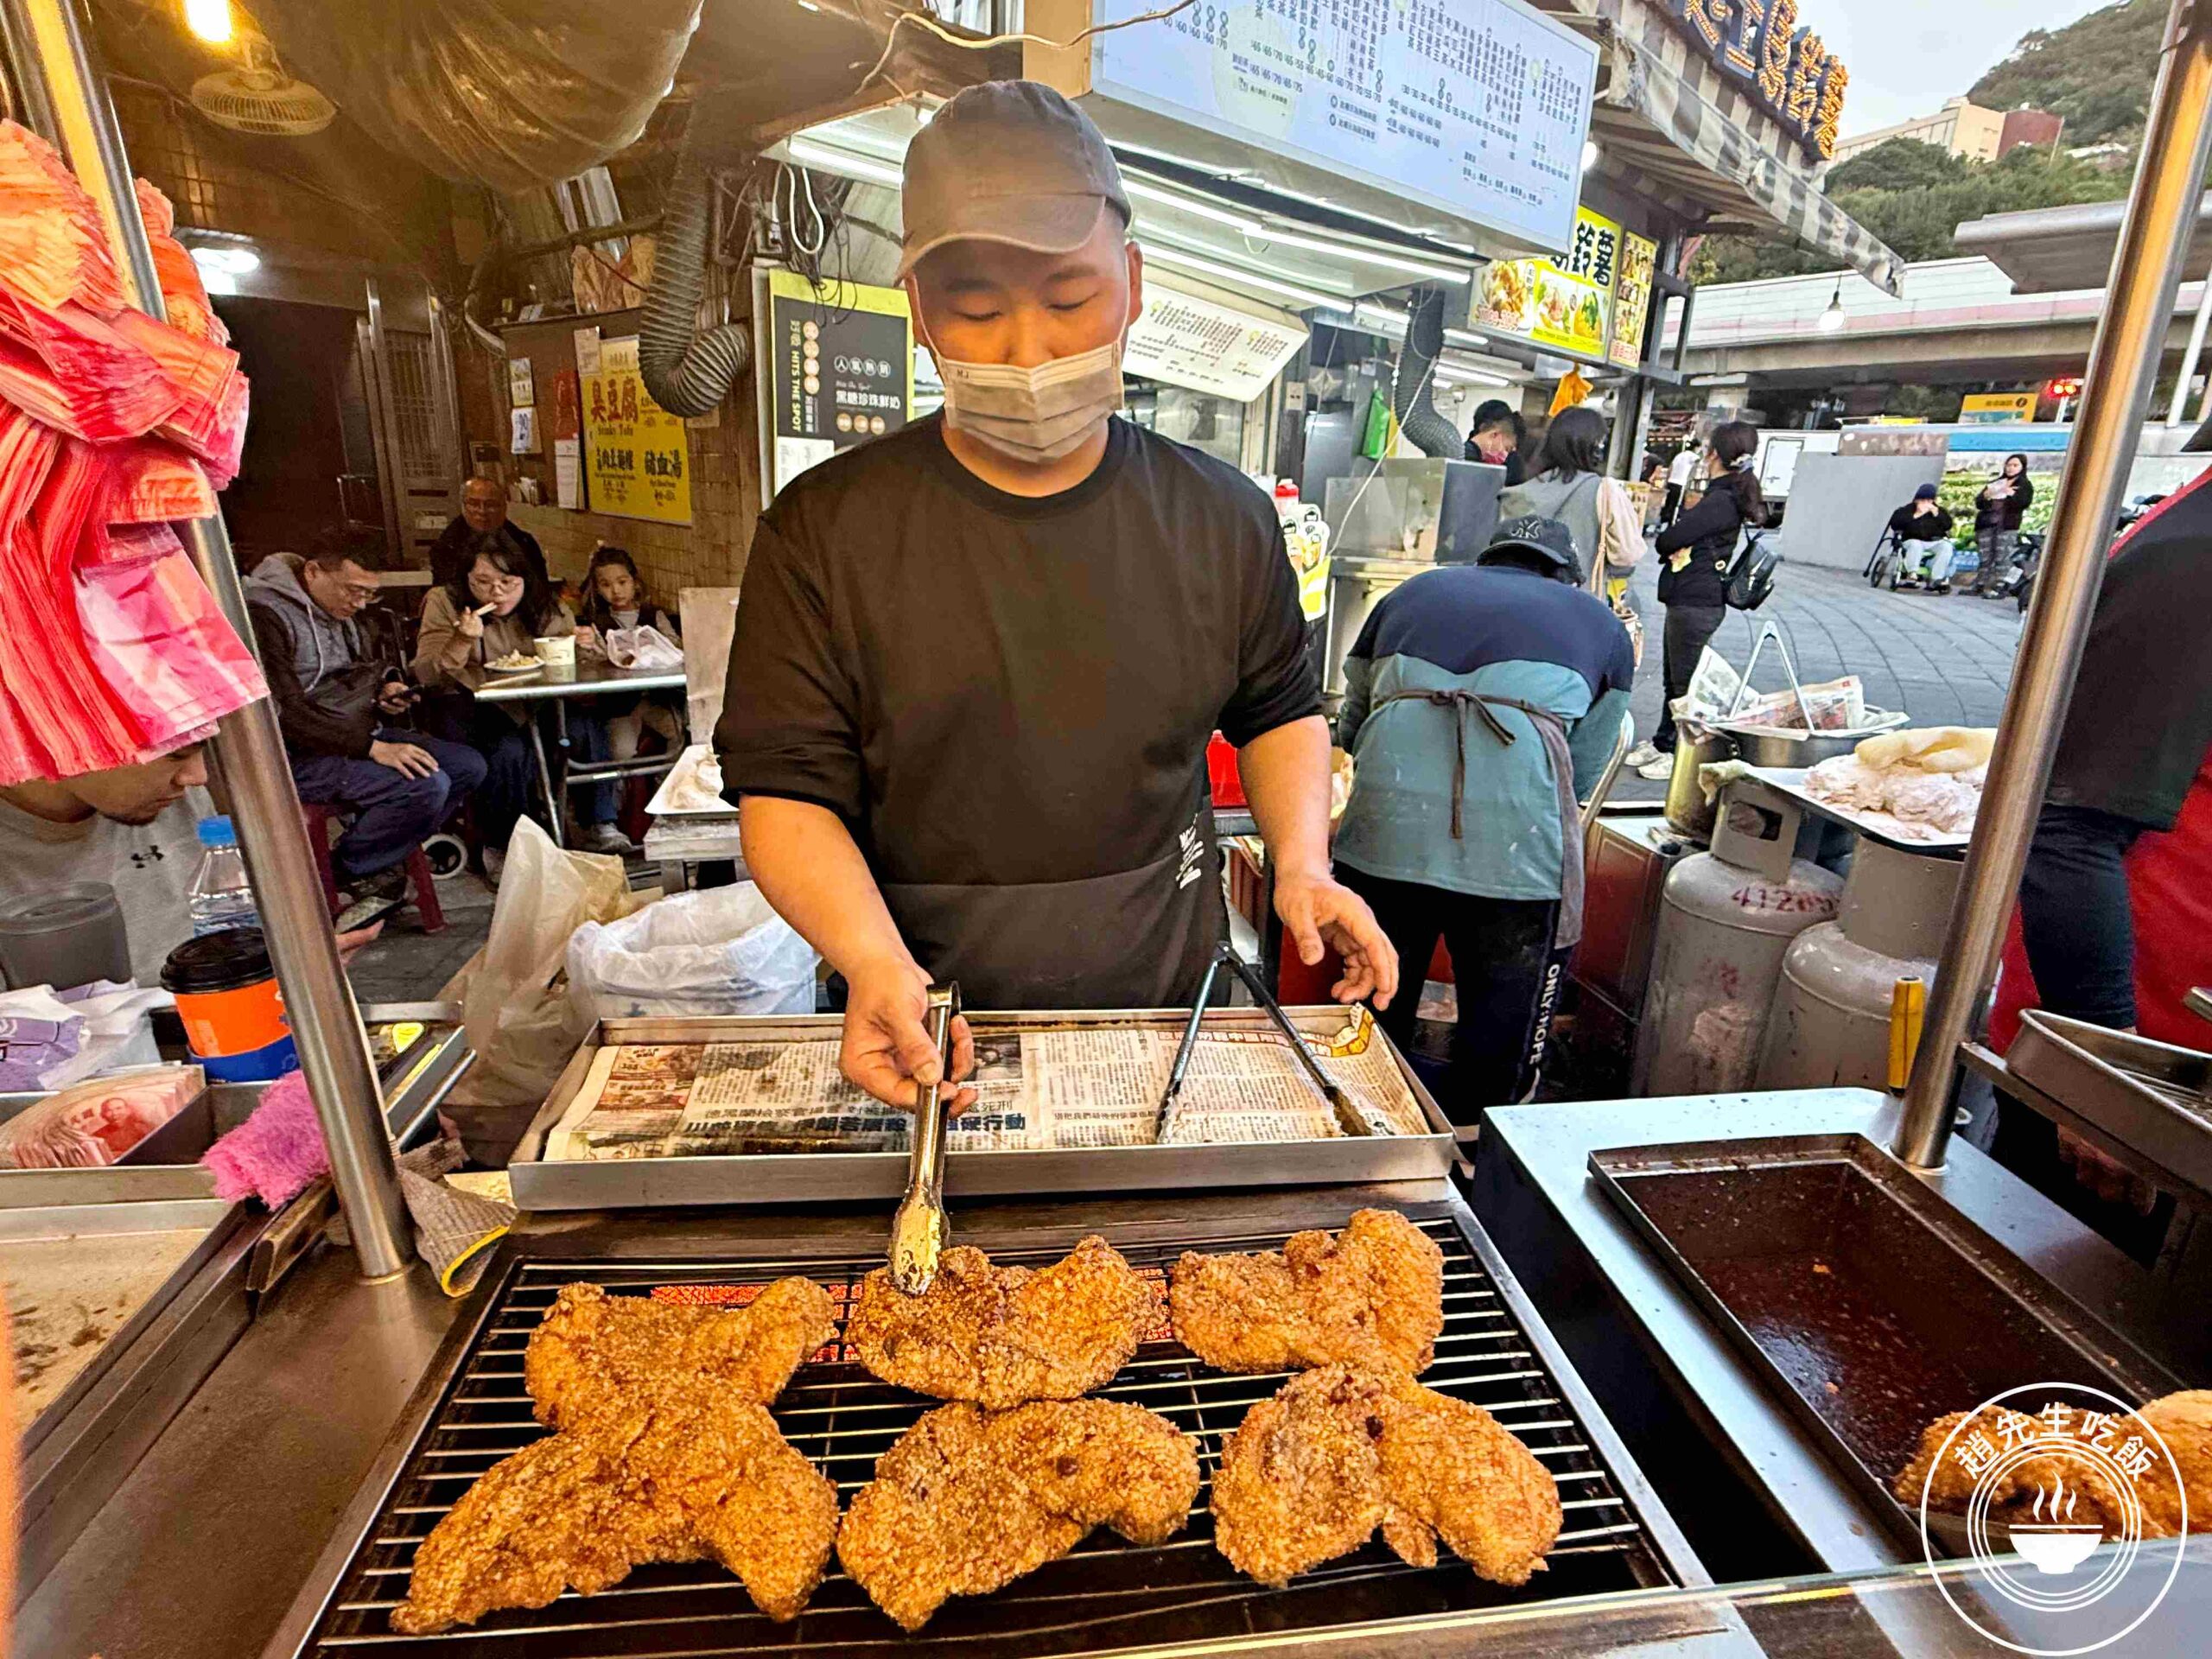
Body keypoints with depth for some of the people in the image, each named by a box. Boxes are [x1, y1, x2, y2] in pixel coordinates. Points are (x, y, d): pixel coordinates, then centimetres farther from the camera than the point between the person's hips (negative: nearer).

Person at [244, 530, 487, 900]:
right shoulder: (264, 615, -16)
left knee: (469, 766, -3)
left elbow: (365, 668, 28)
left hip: (359, 733, 9)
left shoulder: (340, 610, 11)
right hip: (300, 755, -9)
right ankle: (345, 868, -3)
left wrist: (387, 688, 3)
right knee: (427, 786, -27)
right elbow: (287, 713, -23)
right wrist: (373, 748, -28)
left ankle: (383, 854, 5)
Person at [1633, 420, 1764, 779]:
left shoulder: (1720, 501, -18)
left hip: (1696, 603, -10)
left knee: (1685, 682, -1)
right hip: (1691, 599, 10)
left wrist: (1670, 541, 1)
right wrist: (1676, 544, -7)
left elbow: (1667, 540, -19)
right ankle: (1663, 744, 29)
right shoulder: (1724, 496, 15)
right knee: (1674, 678, 18)